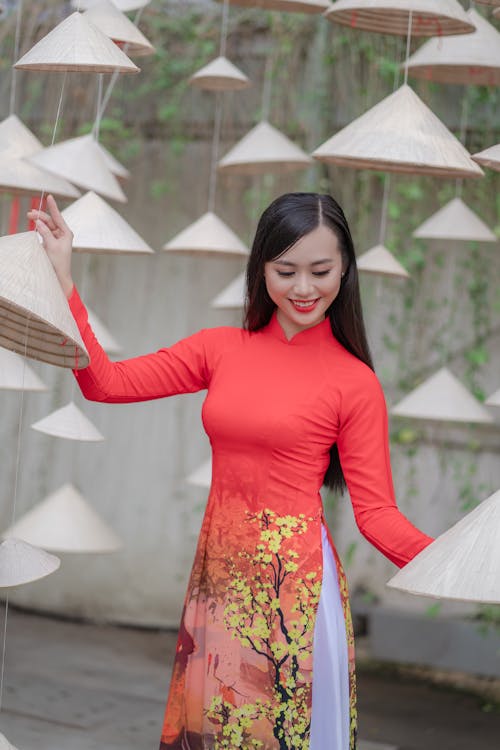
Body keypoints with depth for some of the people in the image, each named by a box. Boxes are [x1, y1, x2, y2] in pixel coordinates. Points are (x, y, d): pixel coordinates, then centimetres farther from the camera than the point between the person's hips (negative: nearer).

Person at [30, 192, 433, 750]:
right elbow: (106, 383, 2)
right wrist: (63, 278, -1)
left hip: (296, 583, -4)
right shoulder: (220, 349, 5)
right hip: (219, 572, 4)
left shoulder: (355, 383, -7)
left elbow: (376, 513, -8)